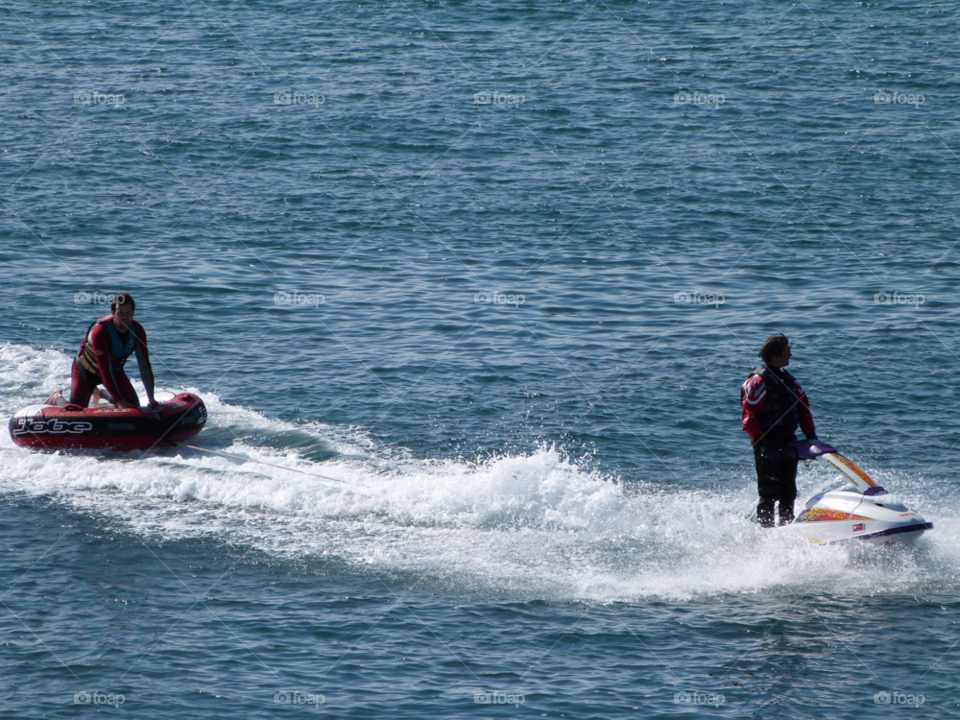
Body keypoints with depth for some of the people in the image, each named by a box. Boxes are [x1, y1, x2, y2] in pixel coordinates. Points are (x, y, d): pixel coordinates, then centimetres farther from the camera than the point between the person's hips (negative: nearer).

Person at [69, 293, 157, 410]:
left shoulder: (137, 330, -21)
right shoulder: (100, 331, -37)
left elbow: (144, 365, -19)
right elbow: (104, 371, -38)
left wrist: (151, 399, -27)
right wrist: (119, 401, -43)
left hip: (114, 370, 5)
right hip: (86, 370, -5)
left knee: (134, 406, -1)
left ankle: (102, 394, 26)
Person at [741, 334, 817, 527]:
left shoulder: (788, 379, 14)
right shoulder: (758, 381, -11)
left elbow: (803, 407, 21)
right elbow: (748, 416, -15)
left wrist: (811, 435, 9)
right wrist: (762, 443, -21)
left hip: (787, 444, 8)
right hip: (769, 446, -8)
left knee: (788, 493, 11)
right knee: (769, 495, -8)